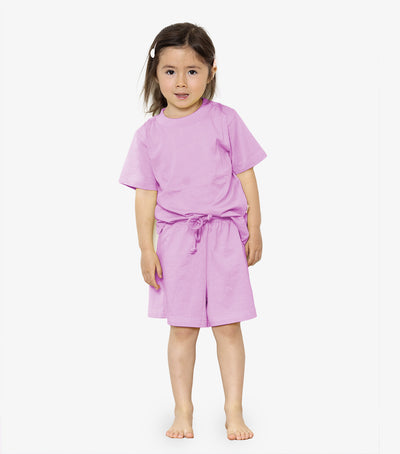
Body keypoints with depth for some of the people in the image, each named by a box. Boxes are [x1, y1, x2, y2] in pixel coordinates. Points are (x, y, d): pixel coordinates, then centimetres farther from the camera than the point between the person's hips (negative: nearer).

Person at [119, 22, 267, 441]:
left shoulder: (225, 120, -1)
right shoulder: (149, 134, 1)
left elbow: (245, 175, 3)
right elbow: (146, 194, 3)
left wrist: (254, 229, 2)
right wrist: (146, 247, 0)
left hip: (224, 234, -1)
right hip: (176, 237, 1)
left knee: (228, 326, 3)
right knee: (182, 328, 7)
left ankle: (234, 410, 15)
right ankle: (182, 410, 20)